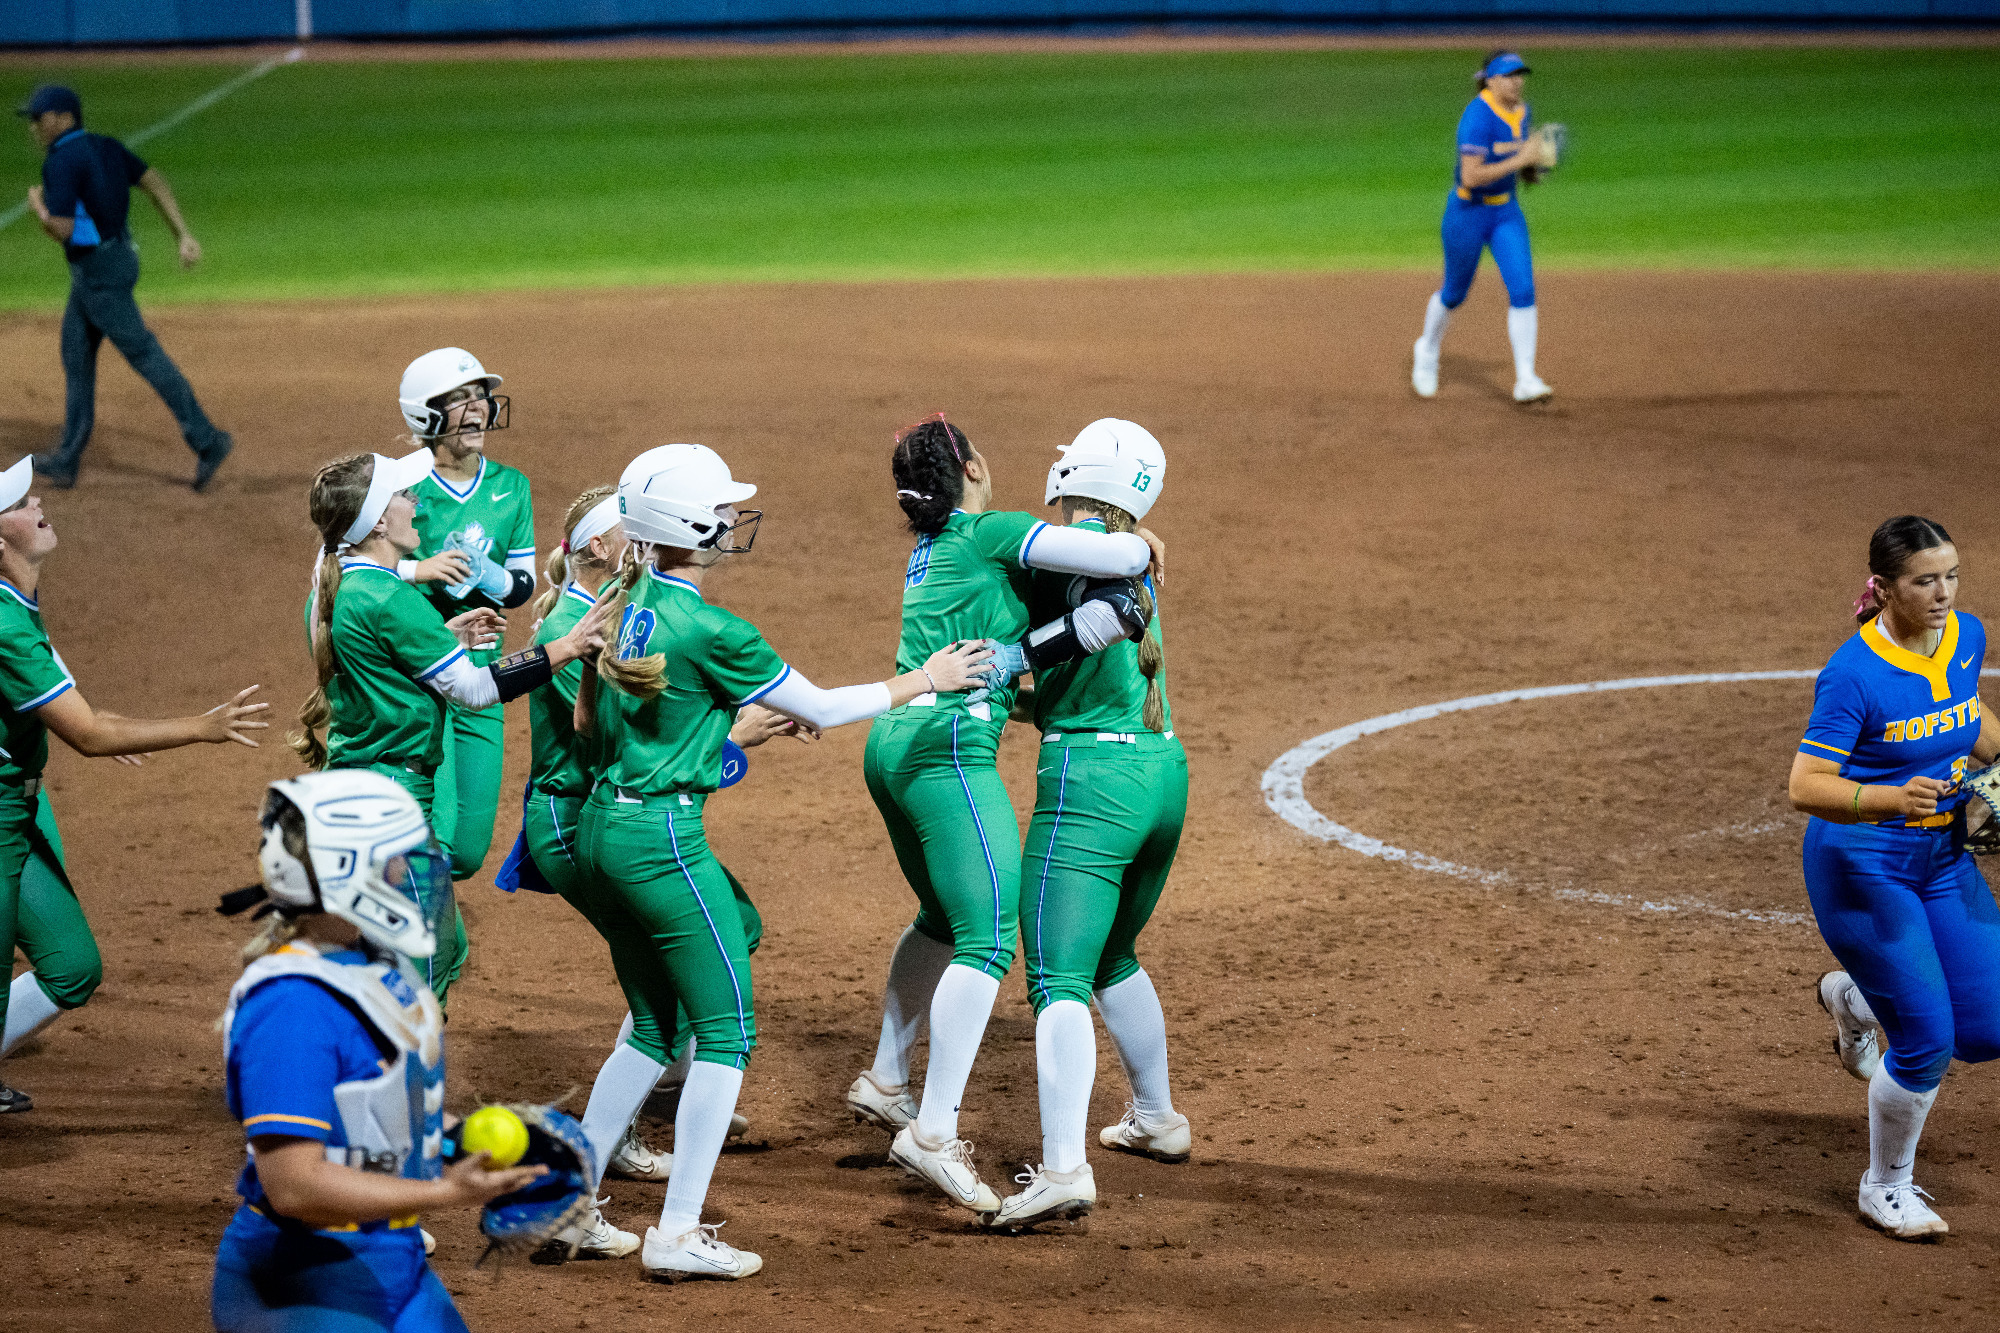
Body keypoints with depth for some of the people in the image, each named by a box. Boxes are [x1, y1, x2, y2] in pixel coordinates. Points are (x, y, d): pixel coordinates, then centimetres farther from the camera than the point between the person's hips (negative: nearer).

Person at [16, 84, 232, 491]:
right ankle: (67, 461, 20)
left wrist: (37, 204, -3)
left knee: (142, 352, -7)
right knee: (76, 354, 15)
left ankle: (206, 440, -7)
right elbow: (154, 182, 6)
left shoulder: (62, 161, -18)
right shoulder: (105, 147, 10)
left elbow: (62, 229, -24)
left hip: (99, 271, -10)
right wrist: (184, 236, 3)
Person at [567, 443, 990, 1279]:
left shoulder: (619, 608, 6)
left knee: (653, 1028, 20)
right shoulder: (710, 631, -16)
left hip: (600, 829, 8)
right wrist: (924, 681, 7)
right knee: (726, 1032, 0)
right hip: (665, 840, -8)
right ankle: (677, 1235, -4)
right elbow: (822, 710, -6)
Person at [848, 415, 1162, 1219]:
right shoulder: (994, 534, -6)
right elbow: (1119, 557, -14)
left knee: (946, 917, 27)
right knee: (988, 935, -12)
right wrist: (1142, 543, 7)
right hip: (950, 749, -9)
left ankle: (885, 1083, 36)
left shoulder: (927, 553, 20)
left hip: (894, 742, 10)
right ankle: (933, 1132, -20)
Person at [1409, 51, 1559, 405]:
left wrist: (1534, 168, -7)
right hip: (1468, 212, -6)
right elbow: (1471, 177, -30)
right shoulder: (1478, 117, -23)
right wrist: (1520, 160, -30)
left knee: (1523, 289, -11)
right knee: (1455, 293, 13)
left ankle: (1526, 381, -12)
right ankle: (1427, 352, 43)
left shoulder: (1519, 112, 2)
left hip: (1507, 211, 6)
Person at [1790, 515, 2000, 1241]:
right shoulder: (1854, 673, -23)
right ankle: (1886, 1189, 18)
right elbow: (1806, 786, -27)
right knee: (1927, 1039, -8)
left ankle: (1855, 997, 34)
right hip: (1859, 865, -7)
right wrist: (1891, 800, -42)